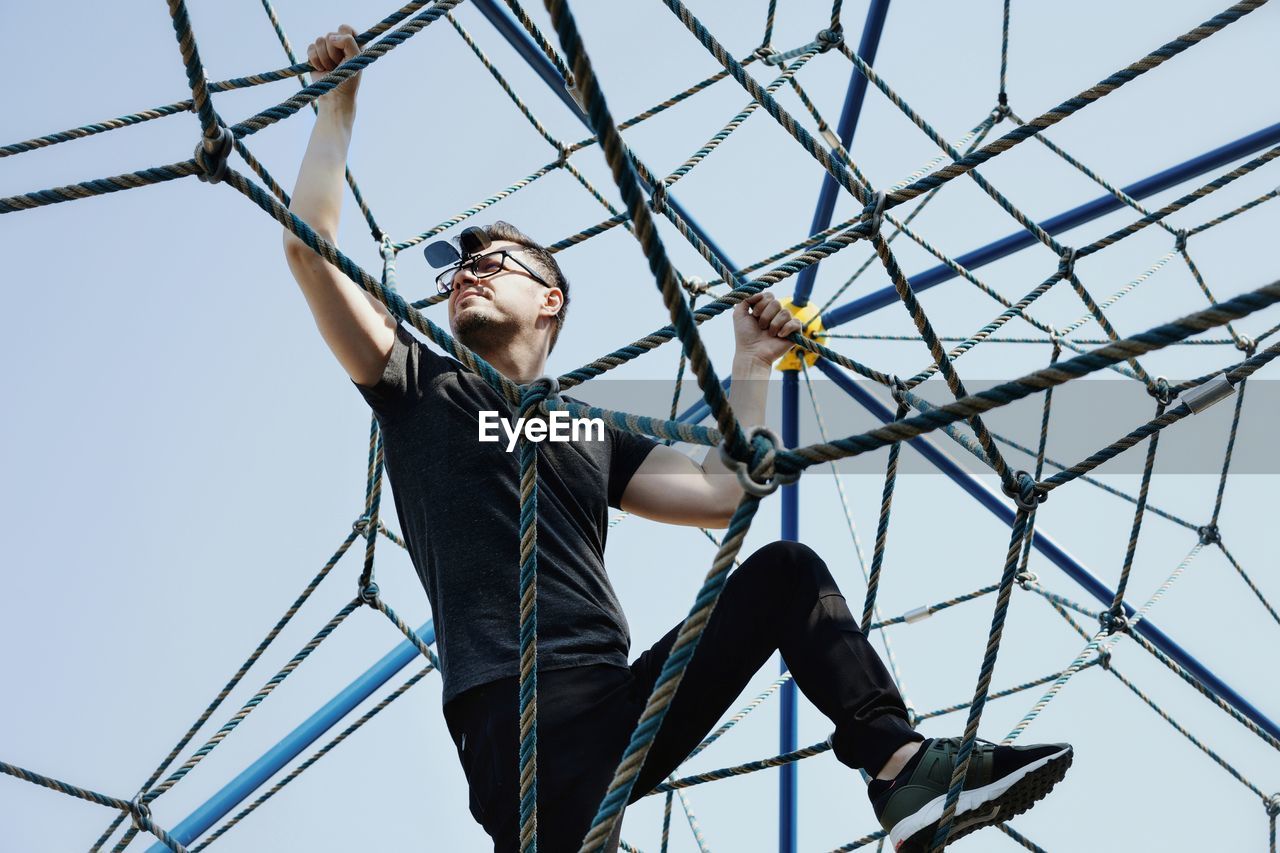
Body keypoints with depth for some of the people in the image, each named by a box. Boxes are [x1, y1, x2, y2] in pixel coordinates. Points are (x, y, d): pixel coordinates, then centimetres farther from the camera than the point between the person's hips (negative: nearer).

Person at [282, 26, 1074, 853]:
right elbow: (310, 243, 7)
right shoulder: (422, 389, 15)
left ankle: (904, 765, -16)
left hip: (622, 711, 5)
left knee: (785, 570, 0)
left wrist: (752, 365, 20)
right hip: (523, 720, -5)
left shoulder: (596, 436, 27)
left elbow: (719, 494, 17)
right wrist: (340, 100, 8)